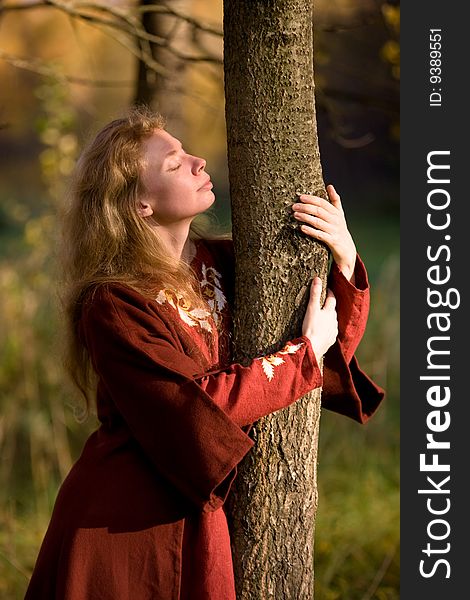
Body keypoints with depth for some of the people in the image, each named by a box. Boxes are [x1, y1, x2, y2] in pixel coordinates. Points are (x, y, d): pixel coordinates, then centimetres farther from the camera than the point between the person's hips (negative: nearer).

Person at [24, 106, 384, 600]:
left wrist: (344, 259, -10)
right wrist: (306, 352, -15)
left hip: (194, 515, 6)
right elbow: (197, 407, -23)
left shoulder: (220, 263, 2)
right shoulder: (112, 306, -17)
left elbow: (337, 343, 8)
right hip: (122, 527, -6)